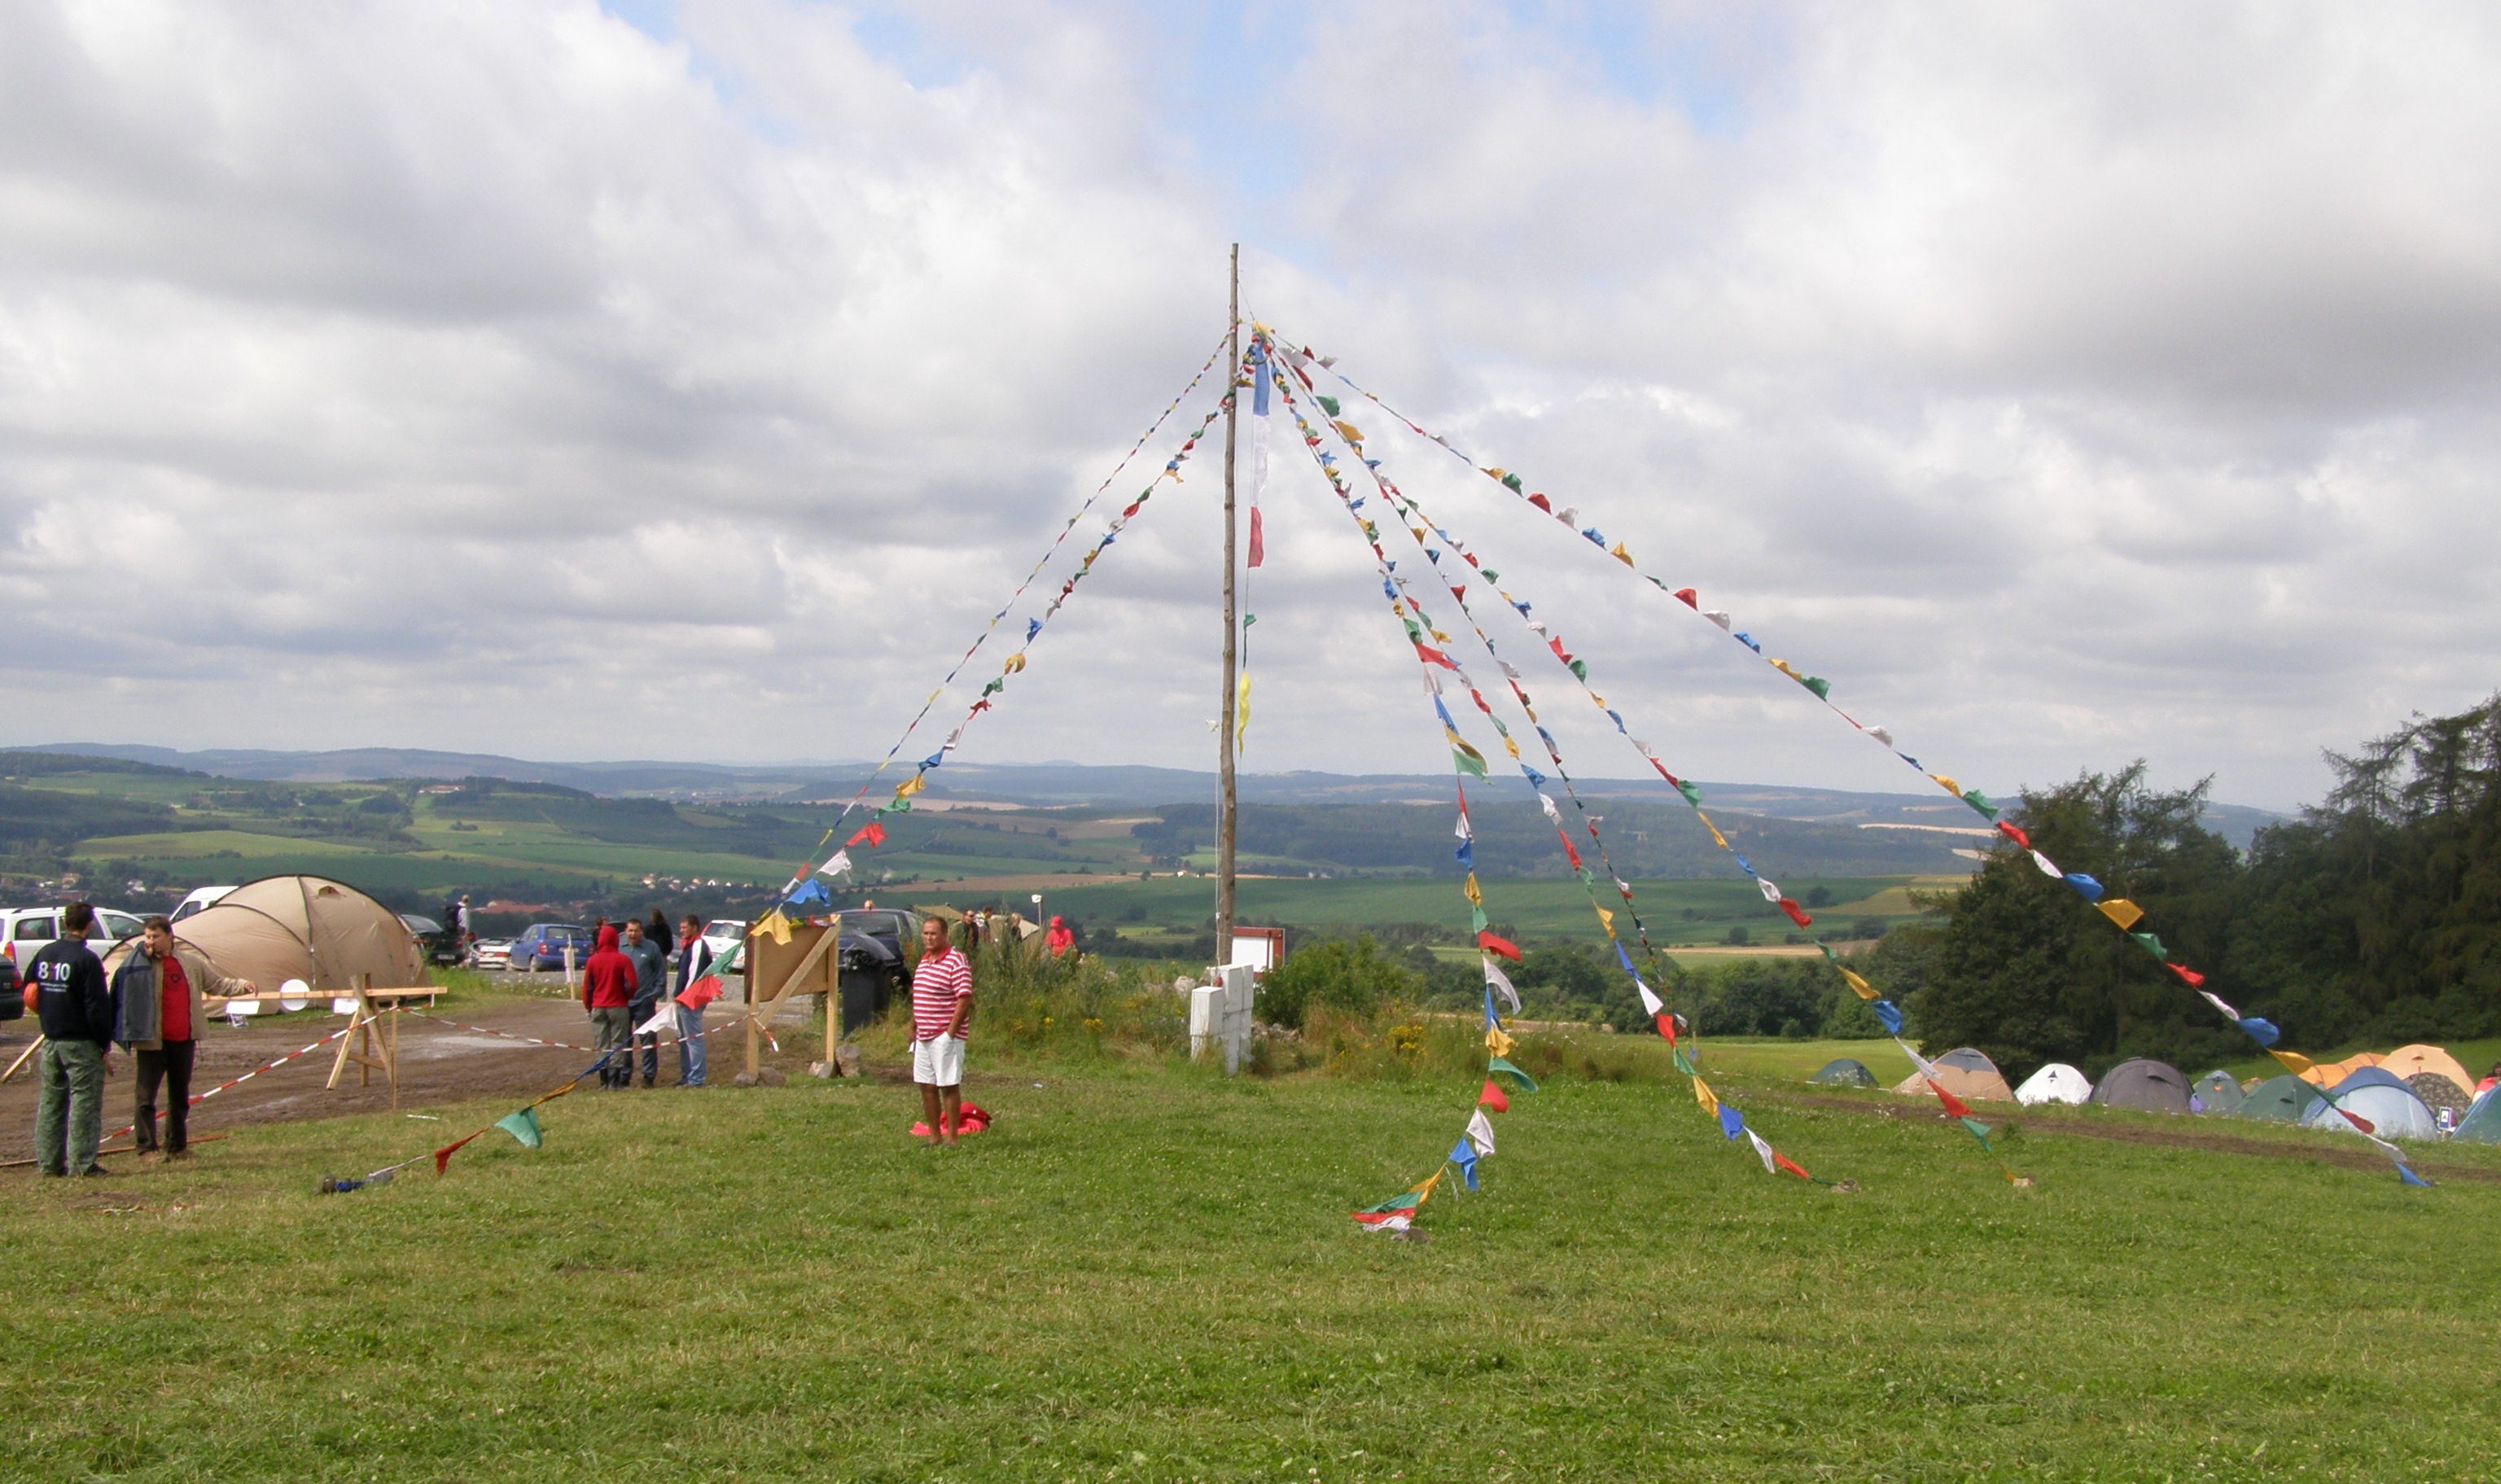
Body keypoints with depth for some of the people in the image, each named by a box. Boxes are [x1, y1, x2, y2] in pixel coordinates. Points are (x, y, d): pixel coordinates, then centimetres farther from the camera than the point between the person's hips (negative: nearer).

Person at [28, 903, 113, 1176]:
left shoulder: (45, 954, 6)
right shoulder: (86, 959, -15)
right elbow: (97, 1006, -16)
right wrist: (104, 1041, -9)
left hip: (50, 1041, 7)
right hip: (80, 1043, -7)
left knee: (50, 1101, 13)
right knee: (84, 1102, -2)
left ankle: (48, 1162, 16)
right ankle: (82, 1163, -3)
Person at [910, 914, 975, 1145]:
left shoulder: (956, 962, -12)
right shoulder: (924, 960, 15)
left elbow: (965, 999, -17)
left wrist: (951, 1031, -18)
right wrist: (913, 1029, 18)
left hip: (945, 1037, -8)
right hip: (924, 1037, 8)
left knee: (949, 1086, -3)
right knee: (926, 1086, 10)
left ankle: (951, 1138, 3)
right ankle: (934, 1136, 18)